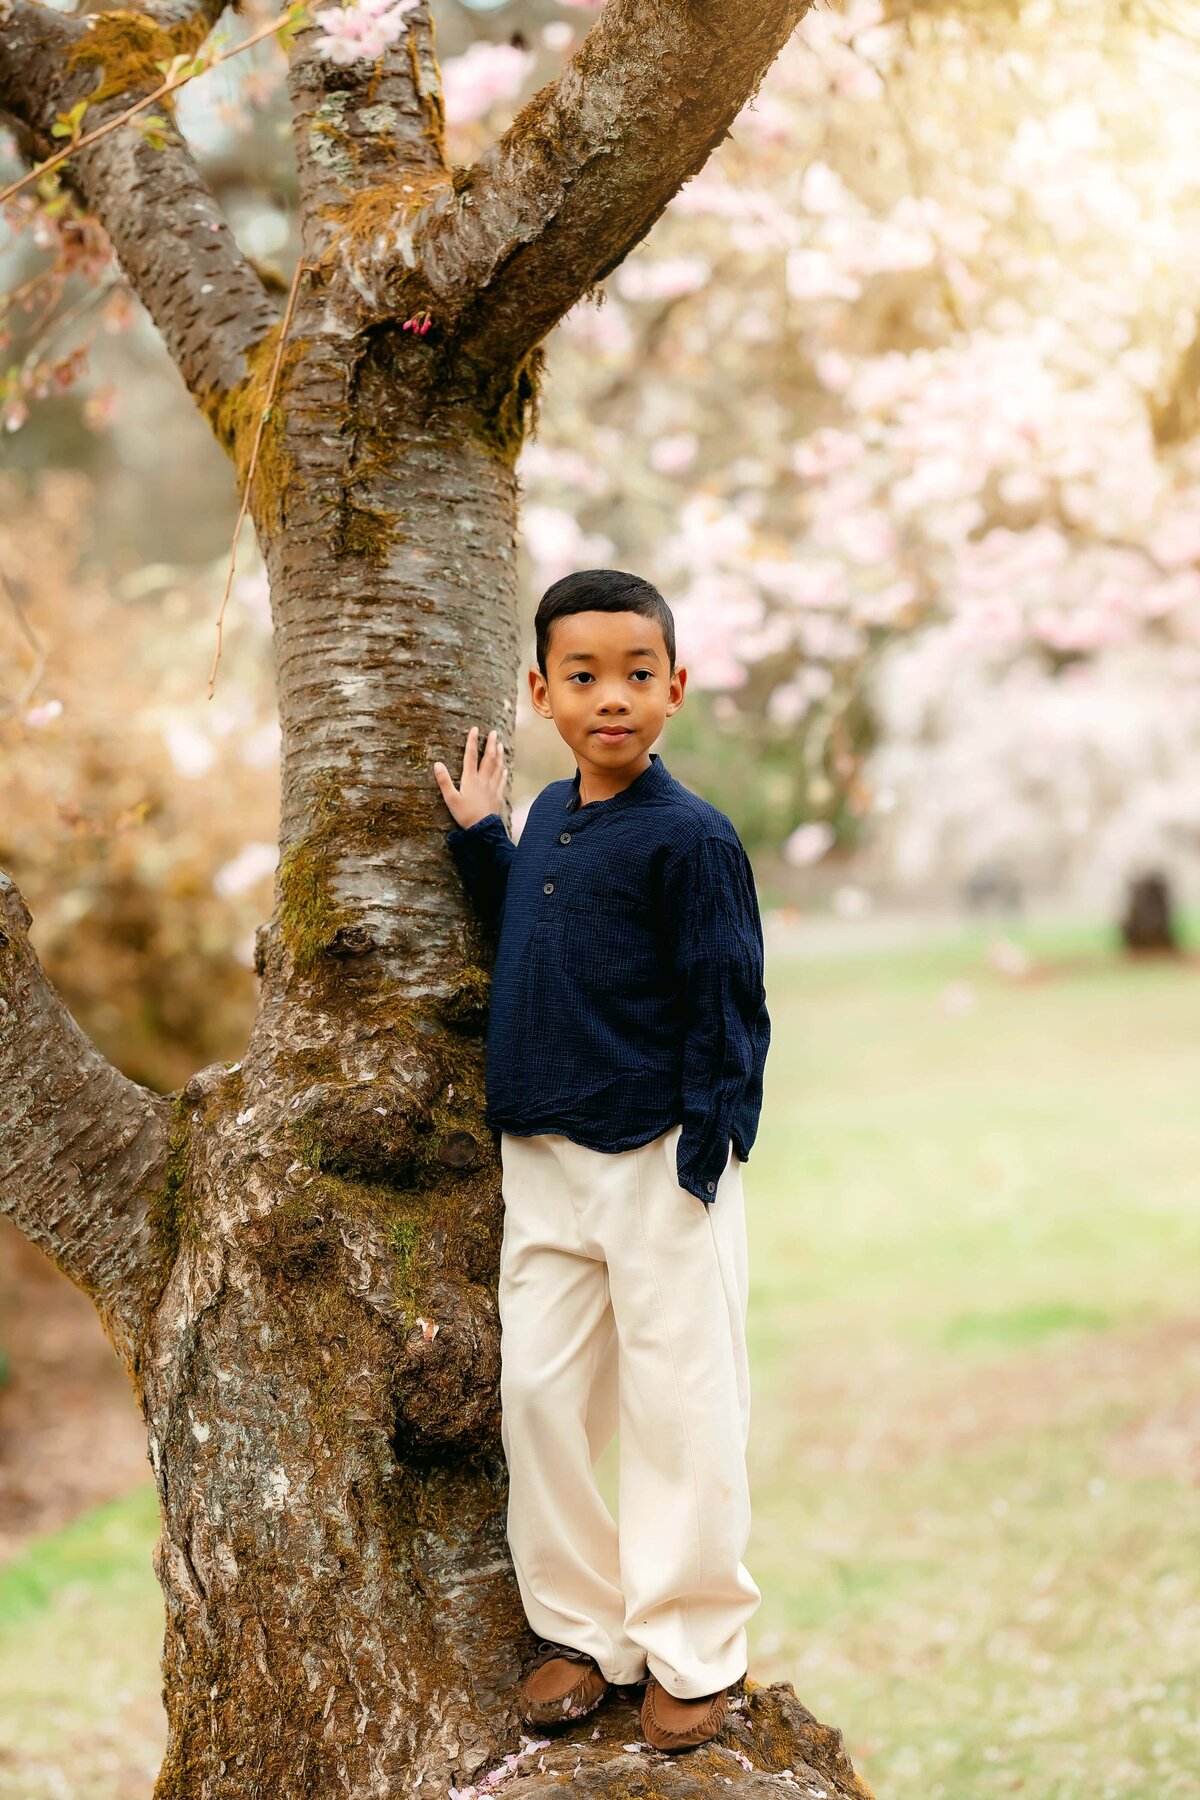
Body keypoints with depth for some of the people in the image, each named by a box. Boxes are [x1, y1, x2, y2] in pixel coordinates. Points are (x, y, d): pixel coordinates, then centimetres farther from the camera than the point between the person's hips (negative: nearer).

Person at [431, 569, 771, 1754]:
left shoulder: (689, 838, -13)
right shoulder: (546, 819, 8)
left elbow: (725, 1011, -13)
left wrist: (702, 1161, -16)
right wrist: (476, 837, 12)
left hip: (659, 1164, -7)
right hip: (541, 1160, 7)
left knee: (676, 1406, 2)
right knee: (538, 1393, 10)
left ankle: (688, 1653, 15)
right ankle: (582, 1628, 24)